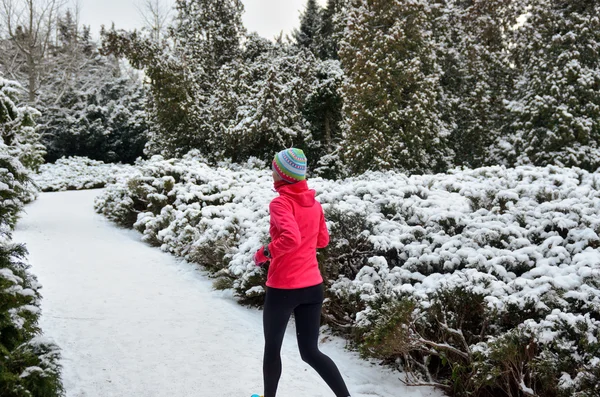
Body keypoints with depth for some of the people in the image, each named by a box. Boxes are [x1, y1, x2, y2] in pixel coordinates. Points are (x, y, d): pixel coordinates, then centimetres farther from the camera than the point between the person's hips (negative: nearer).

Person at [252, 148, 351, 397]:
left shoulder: (280, 203, -15)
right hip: (313, 286, 6)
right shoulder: (313, 203, 5)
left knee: (272, 348, 15)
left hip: (283, 288, -6)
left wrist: (264, 253, -16)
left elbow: (291, 239, -30)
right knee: (310, 351, 12)